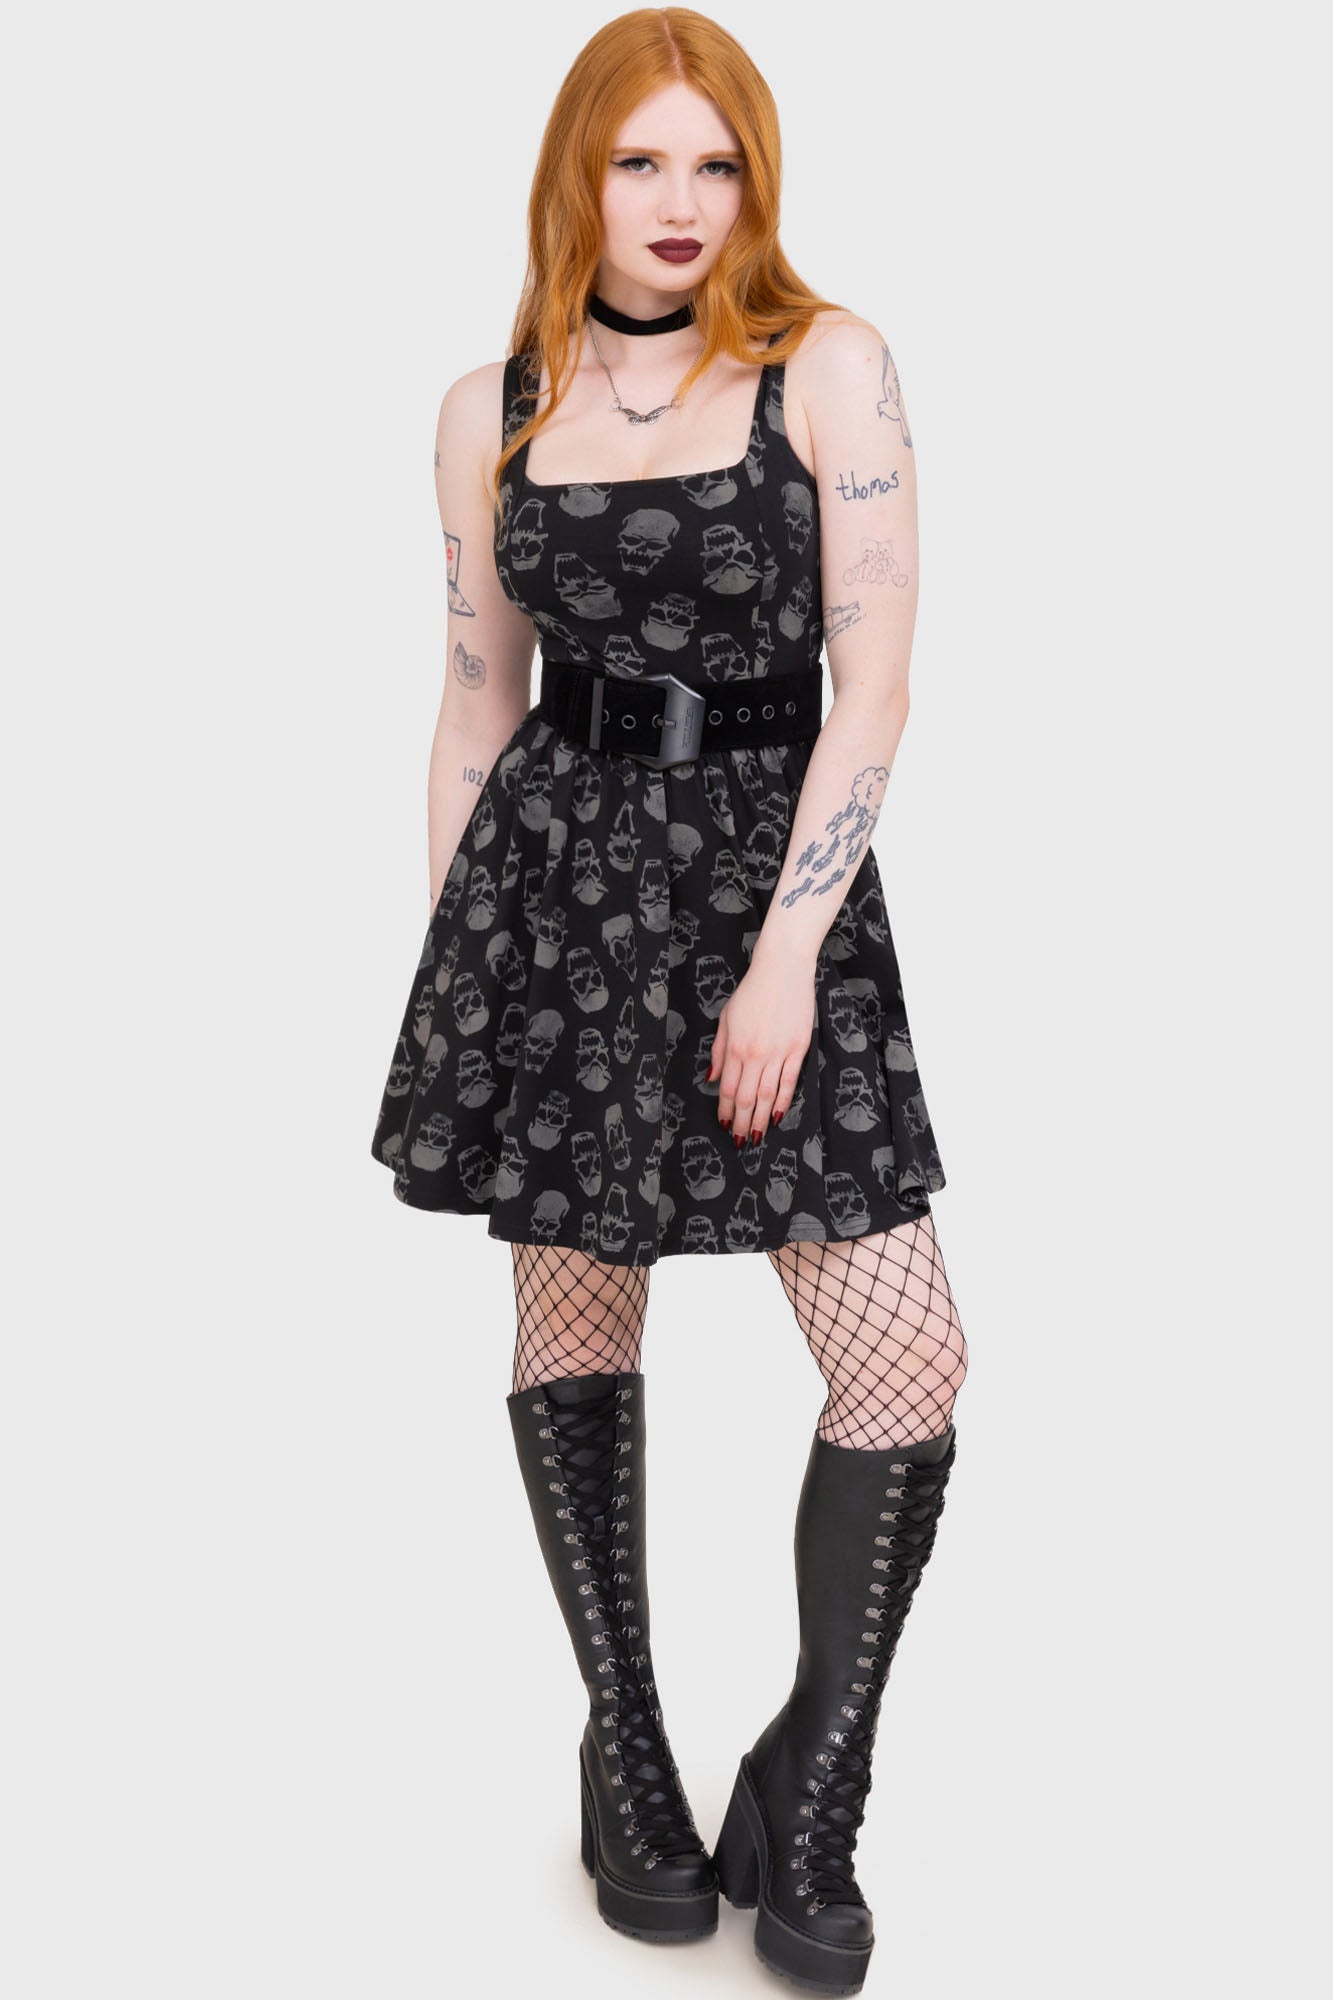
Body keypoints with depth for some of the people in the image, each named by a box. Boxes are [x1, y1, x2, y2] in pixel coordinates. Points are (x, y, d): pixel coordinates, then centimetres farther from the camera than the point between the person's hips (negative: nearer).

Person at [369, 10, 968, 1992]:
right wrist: (442, 966, 10)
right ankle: (625, 1750, 28)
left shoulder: (826, 365, 0)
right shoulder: (491, 411, 8)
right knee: (573, 1314, 8)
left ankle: (807, 1797, 13)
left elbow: (871, 688, -6)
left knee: (908, 1357, -7)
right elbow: (477, 705, 12)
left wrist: (784, 956, -14)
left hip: (776, 863, -1)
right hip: (559, 871, 2)